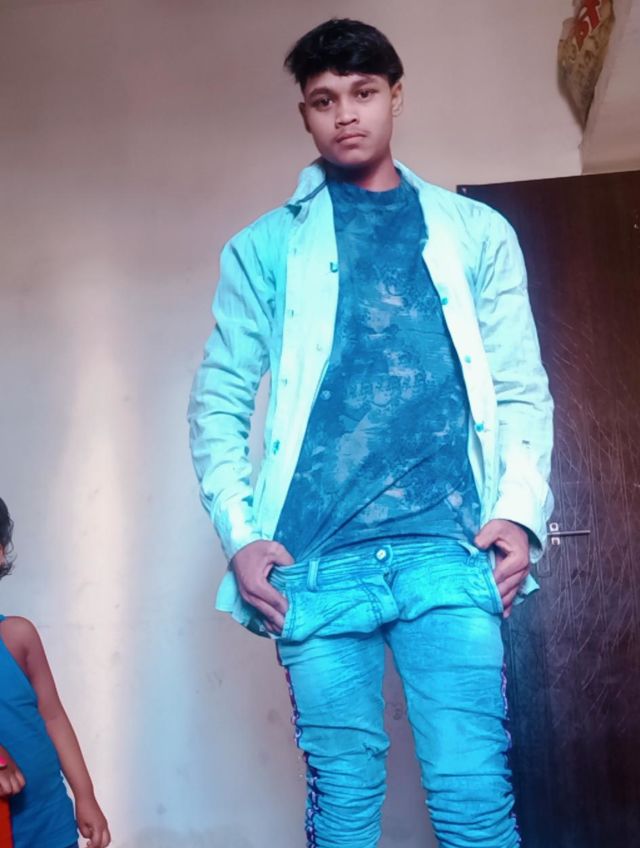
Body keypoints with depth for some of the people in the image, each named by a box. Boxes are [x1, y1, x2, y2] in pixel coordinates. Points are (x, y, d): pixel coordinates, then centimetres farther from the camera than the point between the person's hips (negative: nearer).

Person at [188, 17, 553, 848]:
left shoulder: (476, 233, 14)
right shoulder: (265, 247, 13)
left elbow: (523, 389, 11)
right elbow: (218, 400, 9)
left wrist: (521, 511, -4)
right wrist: (239, 534, -3)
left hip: (450, 549, 0)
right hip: (315, 560, 0)